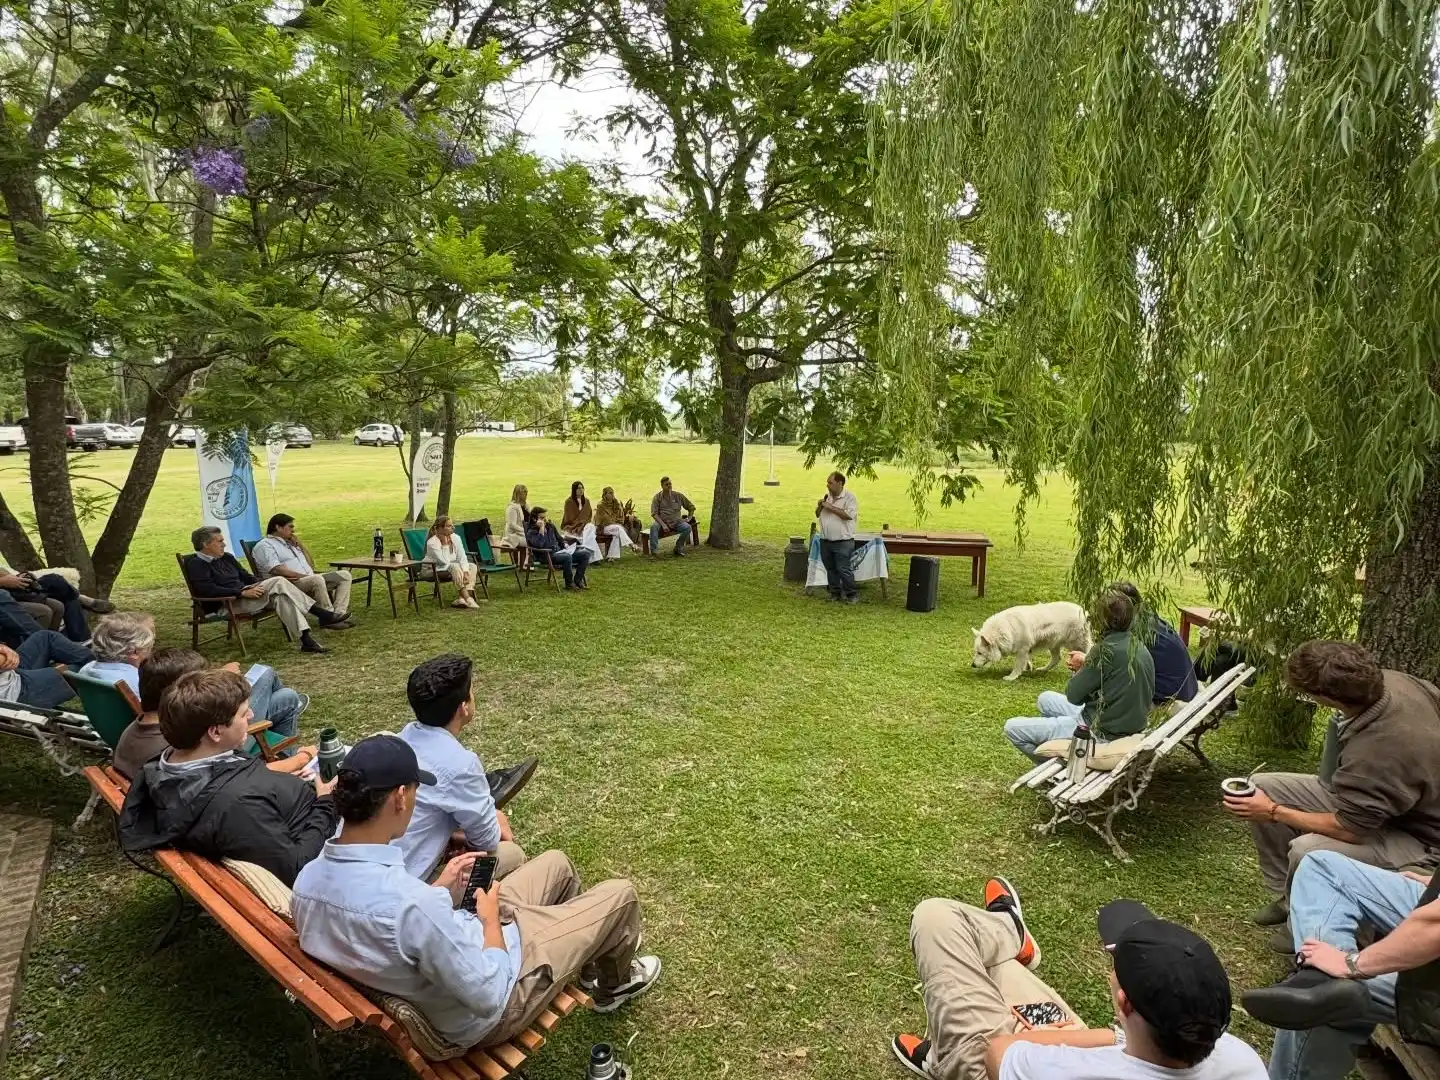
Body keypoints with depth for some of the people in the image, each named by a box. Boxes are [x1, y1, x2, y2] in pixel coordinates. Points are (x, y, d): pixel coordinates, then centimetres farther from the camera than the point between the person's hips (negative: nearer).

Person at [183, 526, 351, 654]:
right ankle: (322, 615, -27)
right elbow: (208, 590, -20)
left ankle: (306, 639, -30)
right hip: (224, 606, -8)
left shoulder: (226, 558, 19)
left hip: (242, 596, 8)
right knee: (279, 582, -25)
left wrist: (256, 585, 0)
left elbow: (245, 576, 23)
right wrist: (243, 592, -24)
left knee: (280, 597, -23)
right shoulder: (196, 564, -6)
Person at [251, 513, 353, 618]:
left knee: (344, 575, -8)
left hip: (311, 580, 9)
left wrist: (298, 544, 15)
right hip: (289, 584, -9)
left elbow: (311, 565, 24)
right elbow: (277, 570, -15)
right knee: (317, 579, -38)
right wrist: (304, 576, -20)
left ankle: (338, 613, -26)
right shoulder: (264, 546, 2)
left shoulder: (290, 543, 27)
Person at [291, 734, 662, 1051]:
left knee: (556, 863, 23)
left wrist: (440, 891, 0)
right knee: (620, 895, 7)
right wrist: (491, 918, -14)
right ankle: (614, 982, 41)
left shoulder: (307, 880, -15)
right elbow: (488, 997, -30)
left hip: (442, 961, 8)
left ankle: (591, 956, 51)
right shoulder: (413, 903, -42)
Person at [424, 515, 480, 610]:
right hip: (434, 570, -7)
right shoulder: (432, 543, -22)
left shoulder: (455, 538, -5)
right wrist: (444, 544, -26)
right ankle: (467, 598, -32)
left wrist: (465, 572, -26)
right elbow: (444, 562, -29)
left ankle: (462, 598, -28)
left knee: (472, 566, -14)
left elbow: (462, 557, -9)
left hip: (454, 567, 7)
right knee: (455, 567, -33)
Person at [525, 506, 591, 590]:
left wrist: (566, 546, 10)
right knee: (567, 557, -38)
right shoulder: (531, 532, -5)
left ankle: (577, 580, -5)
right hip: (547, 556, -8)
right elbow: (539, 545, -25)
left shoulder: (550, 526, 18)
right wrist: (541, 528, -20)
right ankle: (569, 583, -18)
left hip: (560, 552, 8)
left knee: (586, 554, -9)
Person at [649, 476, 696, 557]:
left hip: (676, 522, 2)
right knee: (653, 526, -34)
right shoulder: (657, 497, 2)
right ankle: (654, 552, -36)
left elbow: (691, 506, 17)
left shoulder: (678, 495, 7)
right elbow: (654, 513, -7)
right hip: (662, 522, -1)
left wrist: (689, 518, 4)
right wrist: (663, 524, -19)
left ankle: (678, 548, -9)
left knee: (688, 527, -27)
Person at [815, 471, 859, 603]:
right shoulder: (826, 496, 11)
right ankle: (835, 592, 25)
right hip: (825, 541, 6)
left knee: (843, 569, -6)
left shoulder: (850, 497, -9)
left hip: (843, 542, -6)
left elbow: (849, 515, -23)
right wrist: (819, 506, -3)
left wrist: (830, 507, -20)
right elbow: (817, 515, 19)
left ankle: (852, 594, 7)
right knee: (830, 569, 13)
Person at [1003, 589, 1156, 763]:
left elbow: (1073, 695, -15)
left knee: (1012, 728, -5)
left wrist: (1080, 669, 6)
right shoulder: (1141, 649, 3)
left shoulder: (1106, 649, -21)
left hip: (1101, 733, -9)